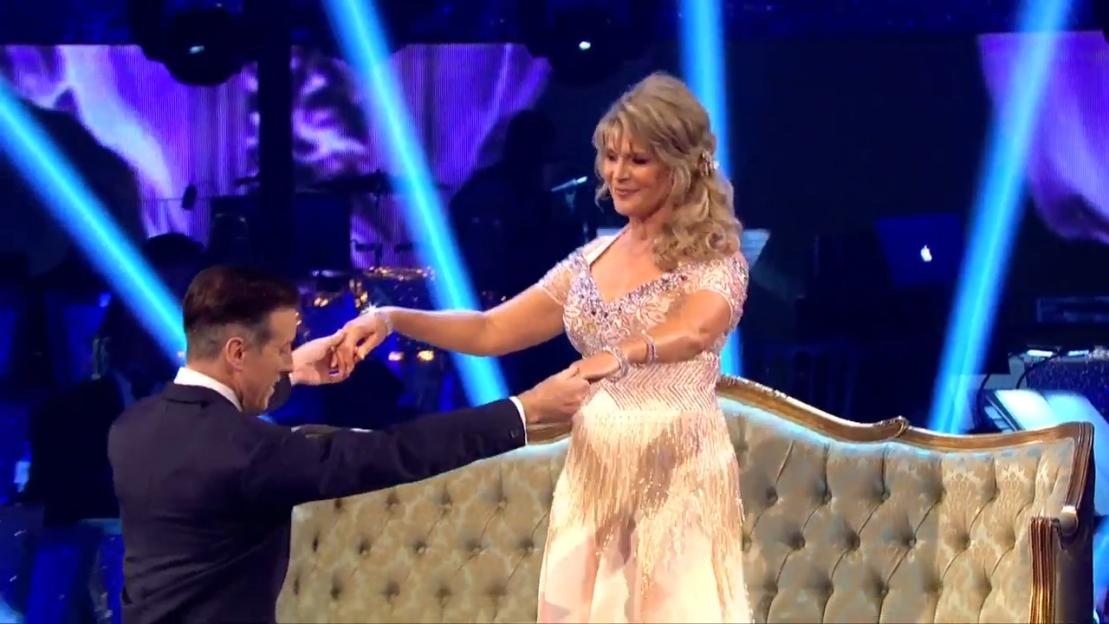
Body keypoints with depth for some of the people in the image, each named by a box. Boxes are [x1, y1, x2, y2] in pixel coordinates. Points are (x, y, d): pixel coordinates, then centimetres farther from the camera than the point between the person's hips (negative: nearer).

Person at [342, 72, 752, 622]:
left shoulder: (712, 258, -7)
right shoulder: (591, 261, 12)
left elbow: (697, 329, -29)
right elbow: (490, 331, 11)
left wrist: (621, 356, -49)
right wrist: (393, 319, -4)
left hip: (676, 472, -6)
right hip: (596, 468, 6)